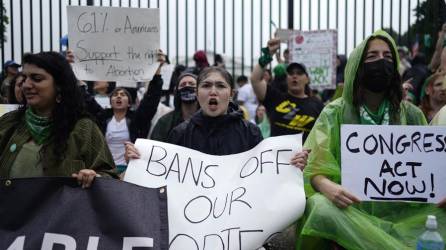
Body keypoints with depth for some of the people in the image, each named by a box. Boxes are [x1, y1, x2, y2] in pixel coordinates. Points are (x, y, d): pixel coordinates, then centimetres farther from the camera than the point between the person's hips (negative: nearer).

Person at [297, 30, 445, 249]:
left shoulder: (411, 115, 10)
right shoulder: (335, 113, 2)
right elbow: (315, 167, -6)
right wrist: (327, 186, -29)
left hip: (402, 210, 1)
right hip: (352, 207, 0)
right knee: (323, 209, -34)